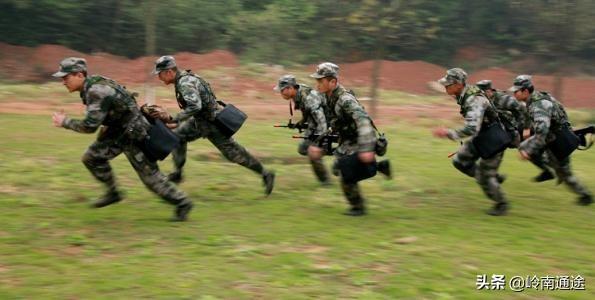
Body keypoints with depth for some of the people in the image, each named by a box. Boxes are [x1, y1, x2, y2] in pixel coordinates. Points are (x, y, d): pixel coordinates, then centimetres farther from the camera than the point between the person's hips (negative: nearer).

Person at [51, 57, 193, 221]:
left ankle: (182, 203, 12)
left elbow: (90, 126, -30)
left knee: (149, 175, -2)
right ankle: (113, 193, 21)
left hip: (134, 134, -9)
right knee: (92, 158, 7)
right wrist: (105, 128, 19)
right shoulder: (90, 86, 1)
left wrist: (64, 122, -18)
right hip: (118, 130, 9)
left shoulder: (97, 91, -29)